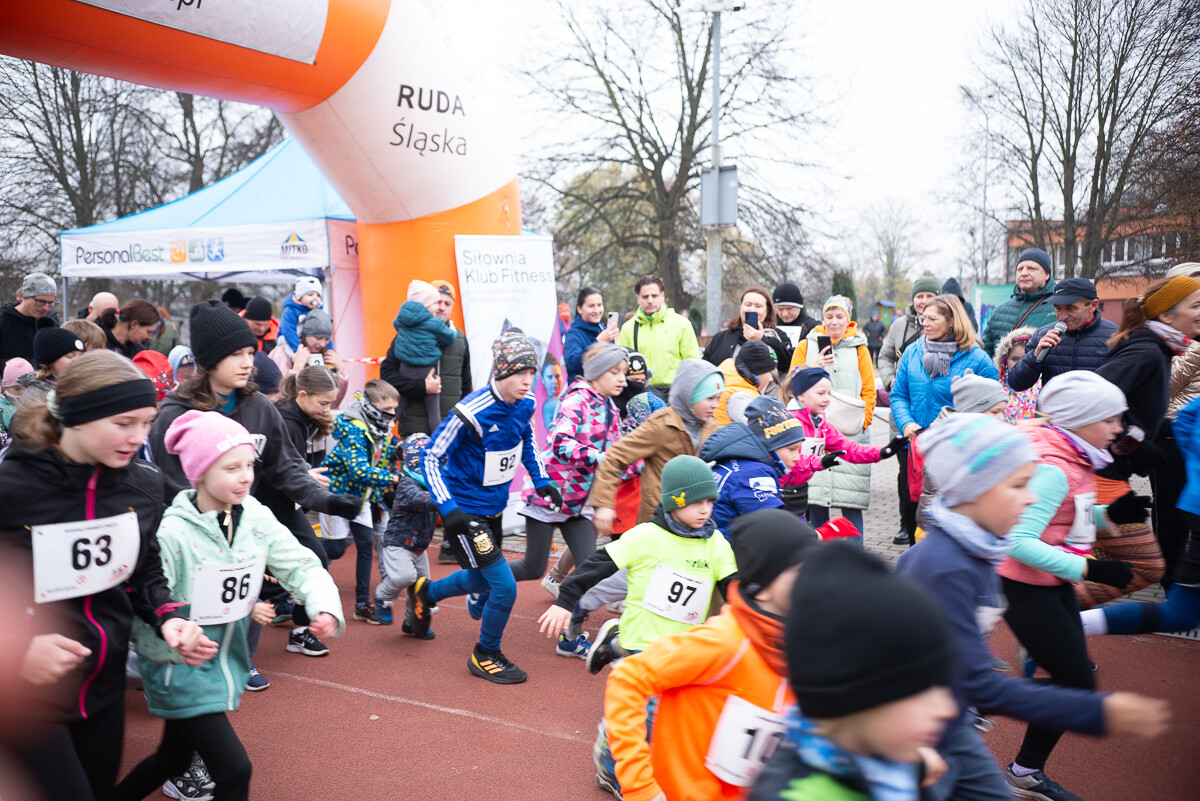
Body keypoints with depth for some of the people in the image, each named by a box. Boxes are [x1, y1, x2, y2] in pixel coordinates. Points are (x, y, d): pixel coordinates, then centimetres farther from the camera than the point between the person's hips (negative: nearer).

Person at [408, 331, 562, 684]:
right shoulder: (471, 412, -26)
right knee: (504, 586, -10)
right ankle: (486, 656, 15)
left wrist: (541, 480, 6)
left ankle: (425, 592, 53)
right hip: (466, 511, -8)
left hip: (494, 507, 8)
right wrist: (448, 509, -27)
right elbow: (431, 457, -19)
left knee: (480, 578, 24)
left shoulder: (525, 404, -5)